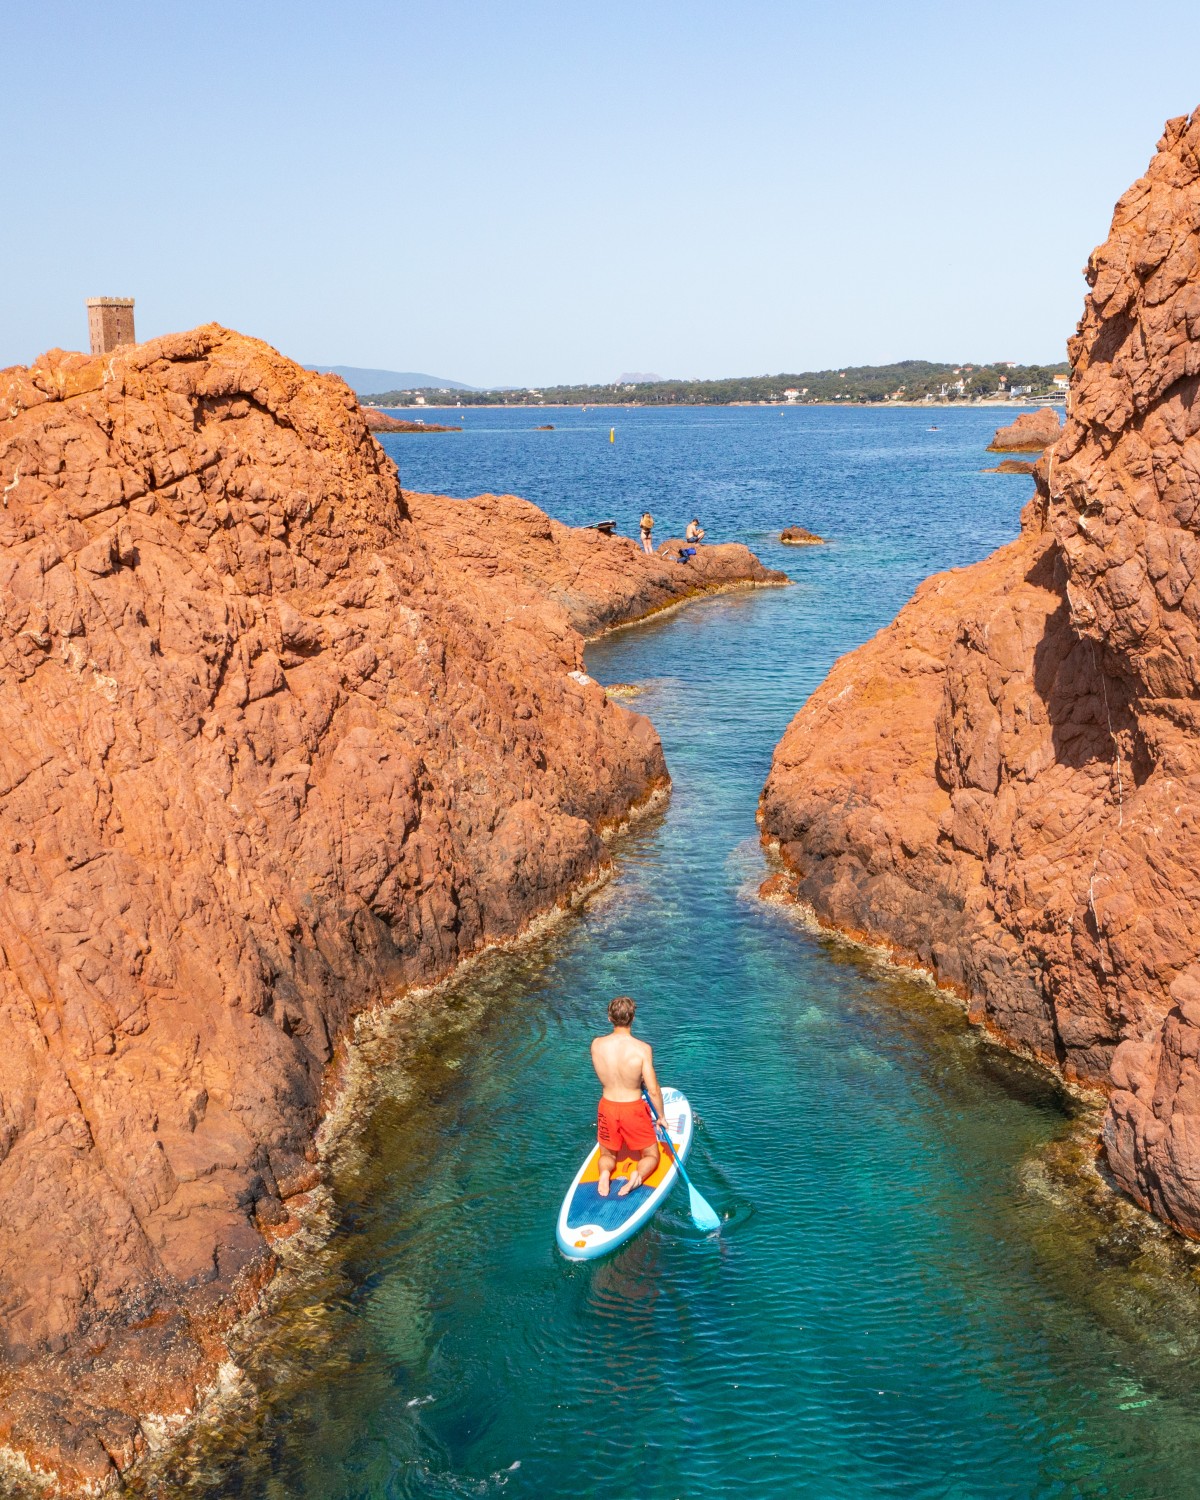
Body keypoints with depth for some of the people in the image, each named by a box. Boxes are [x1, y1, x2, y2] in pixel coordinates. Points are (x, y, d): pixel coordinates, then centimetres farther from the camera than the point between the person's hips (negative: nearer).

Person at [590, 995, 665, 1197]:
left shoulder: (596, 1045, -12)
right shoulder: (642, 1049, -21)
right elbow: (653, 1090, -19)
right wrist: (661, 1116, -3)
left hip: (607, 1107, 3)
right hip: (634, 1110, -2)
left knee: (607, 1155, 26)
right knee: (651, 1156, 20)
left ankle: (605, 1172, -9)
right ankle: (639, 1174, -14)